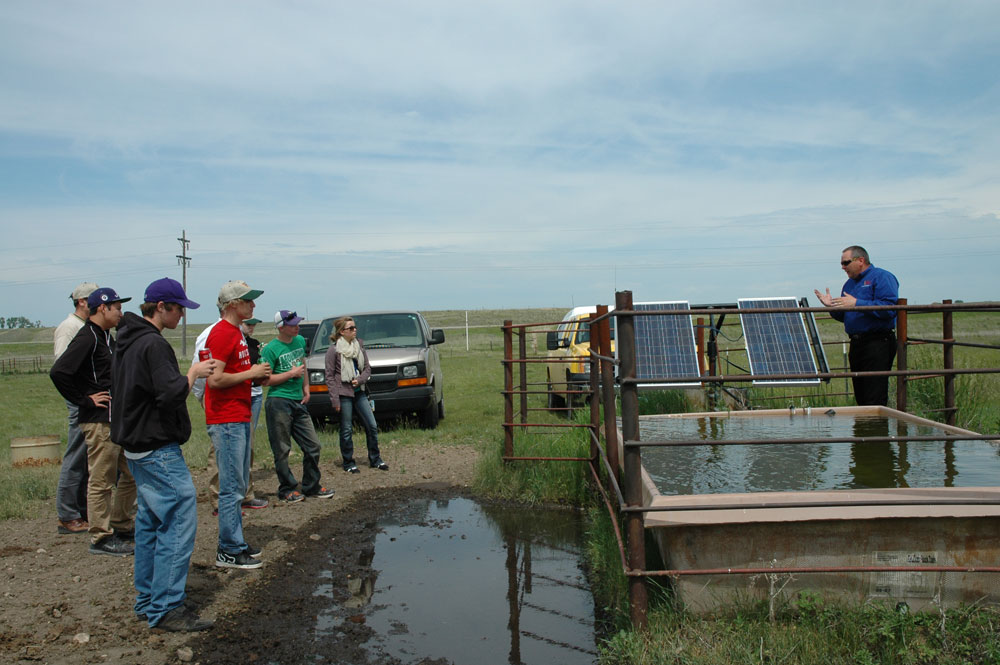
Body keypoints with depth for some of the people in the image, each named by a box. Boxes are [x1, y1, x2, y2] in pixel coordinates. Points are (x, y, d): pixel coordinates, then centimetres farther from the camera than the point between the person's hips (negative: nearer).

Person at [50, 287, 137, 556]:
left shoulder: (106, 337, 15)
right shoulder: (87, 338, -14)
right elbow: (58, 372, -25)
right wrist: (85, 400, -18)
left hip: (119, 419, 10)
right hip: (100, 420, -10)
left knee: (131, 474, 16)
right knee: (102, 480, -1)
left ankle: (122, 527, 28)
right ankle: (101, 538, 9)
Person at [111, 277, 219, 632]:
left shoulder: (127, 341, 14)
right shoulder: (153, 344, -18)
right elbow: (172, 394, -26)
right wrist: (194, 372, -10)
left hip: (137, 446, 11)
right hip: (158, 450, -11)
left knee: (151, 521, 16)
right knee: (179, 521, -8)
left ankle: (147, 600, 25)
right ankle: (165, 608, -5)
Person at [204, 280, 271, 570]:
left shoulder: (236, 333, 17)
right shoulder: (220, 334, -15)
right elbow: (215, 379, -23)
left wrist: (258, 375, 9)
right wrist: (251, 373, -14)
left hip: (240, 419, 10)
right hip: (226, 421, -10)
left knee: (238, 486, 16)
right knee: (231, 488, -5)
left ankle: (235, 542, 25)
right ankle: (229, 551, 3)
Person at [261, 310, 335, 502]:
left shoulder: (300, 341, 11)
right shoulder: (271, 349, -9)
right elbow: (265, 379, -12)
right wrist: (291, 374, -14)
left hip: (298, 402, 7)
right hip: (279, 402, -7)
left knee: (313, 446, 7)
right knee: (282, 450, 1)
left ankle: (311, 486, 20)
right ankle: (287, 490, 13)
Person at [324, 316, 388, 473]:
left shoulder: (359, 346, 8)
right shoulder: (333, 350, -7)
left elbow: (367, 368, 12)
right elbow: (330, 376, -7)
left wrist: (360, 379, -9)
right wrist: (335, 400, -11)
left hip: (359, 392, 5)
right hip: (343, 394, -5)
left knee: (372, 426, 5)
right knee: (347, 430, 2)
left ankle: (375, 460, 18)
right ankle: (348, 463, 15)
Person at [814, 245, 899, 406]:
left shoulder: (882, 277, -6)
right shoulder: (849, 283, 20)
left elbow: (889, 308, -20)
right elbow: (844, 317, 24)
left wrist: (856, 304, -21)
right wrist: (832, 306, 5)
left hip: (878, 344, -8)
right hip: (856, 343, 9)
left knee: (875, 401, -11)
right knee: (861, 399, 11)